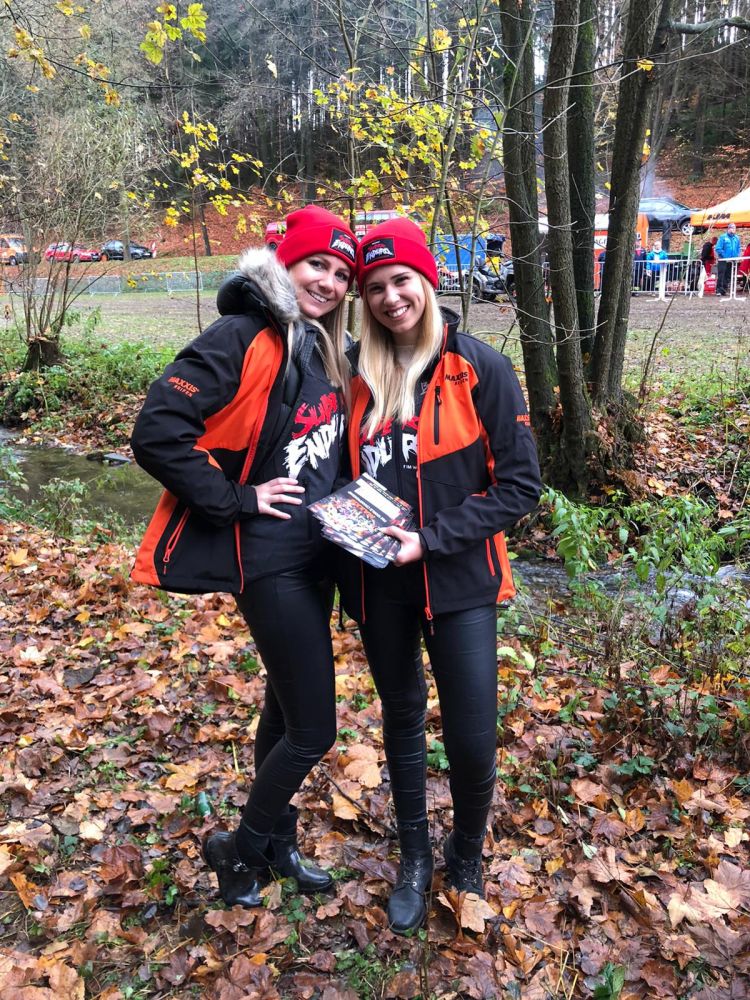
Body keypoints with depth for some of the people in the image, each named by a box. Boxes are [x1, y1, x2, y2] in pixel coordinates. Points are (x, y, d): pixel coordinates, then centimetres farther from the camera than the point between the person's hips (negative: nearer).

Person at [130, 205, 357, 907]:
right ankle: (240, 850, 25)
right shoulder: (240, 339, -16)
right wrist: (236, 499, -18)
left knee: (286, 710, 21)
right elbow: (157, 433, -23)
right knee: (313, 731, -1)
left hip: (318, 551, 9)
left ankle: (275, 845, 41)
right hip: (271, 562, -8)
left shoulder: (325, 349, 10)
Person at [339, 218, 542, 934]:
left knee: (471, 741, -1)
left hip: (458, 583, -3)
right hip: (378, 585, 3)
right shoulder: (357, 372, 2)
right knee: (402, 720, 17)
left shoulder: (479, 369, -8)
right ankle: (414, 857, 40)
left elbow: (520, 486, -9)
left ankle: (467, 860, 32)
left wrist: (431, 539, -17)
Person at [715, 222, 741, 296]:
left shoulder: (737, 238, 11)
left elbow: (738, 249, 16)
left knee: (728, 276, 8)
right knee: (721, 275, -10)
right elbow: (718, 249, -11)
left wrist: (736, 257, -1)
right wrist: (725, 257, -14)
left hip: (731, 261, 5)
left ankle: (724, 290, 14)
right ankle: (719, 290, -7)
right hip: (723, 260, -5)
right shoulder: (723, 237, -5)